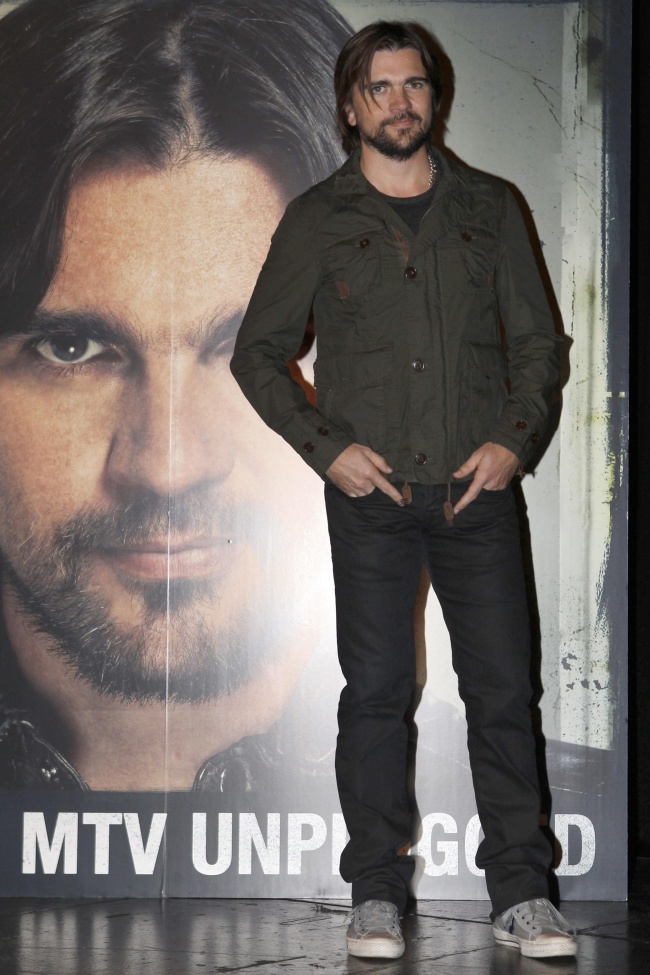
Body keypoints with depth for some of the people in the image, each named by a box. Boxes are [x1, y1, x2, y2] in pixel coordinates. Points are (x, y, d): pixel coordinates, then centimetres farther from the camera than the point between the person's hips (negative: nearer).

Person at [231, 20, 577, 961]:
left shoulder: (488, 208, 10)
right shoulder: (319, 220, 5)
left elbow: (538, 340, 12)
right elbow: (258, 352, 7)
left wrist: (514, 437, -4)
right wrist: (326, 447, -5)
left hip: (477, 489, 1)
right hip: (372, 492, -1)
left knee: (503, 687, -1)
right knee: (376, 690, -1)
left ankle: (521, 894, 6)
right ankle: (377, 894, 9)